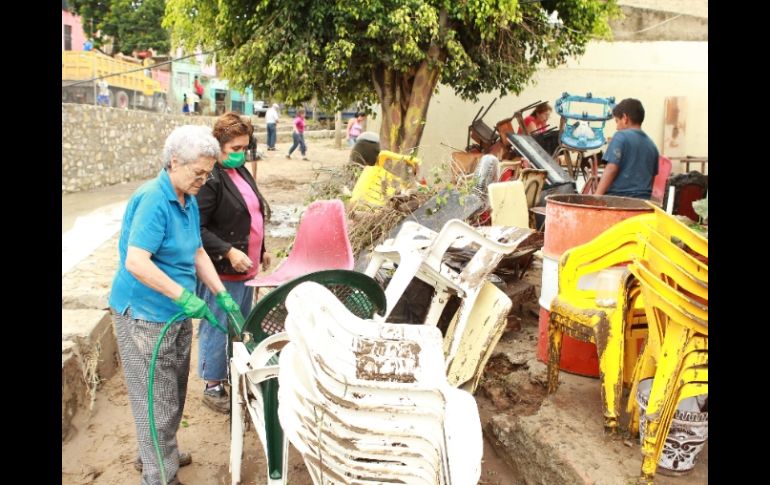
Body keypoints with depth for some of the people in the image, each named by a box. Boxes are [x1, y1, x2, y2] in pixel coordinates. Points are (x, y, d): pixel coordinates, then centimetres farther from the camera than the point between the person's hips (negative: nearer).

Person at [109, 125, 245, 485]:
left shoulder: (188, 201, 5)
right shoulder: (153, 201, -22)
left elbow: (197, 253, 11)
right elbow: (135, 263, -29)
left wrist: (222, 295, 3)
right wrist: (184, 296, -28)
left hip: (174, 312, 9)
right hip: (145, 313, -9)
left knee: (172, 391, 22)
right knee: (157, 397, 4)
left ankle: (158, 453, 42)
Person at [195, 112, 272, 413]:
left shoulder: (241, 171, 11)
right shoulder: (211, 179, -18)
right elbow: (197, 228, -22)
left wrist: (261, 250, 23)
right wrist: (229, 252, -26)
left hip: (245, 266, 9)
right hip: (222, 270, -9)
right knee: (218, 329, 5)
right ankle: (212, 387, 20)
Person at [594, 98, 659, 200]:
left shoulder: (621, 137, -4)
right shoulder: (652, 145, 16)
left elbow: (611, 169, -13)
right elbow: (652, 177, 19)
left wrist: (597, 197, -14)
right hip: (642, 200, 6)